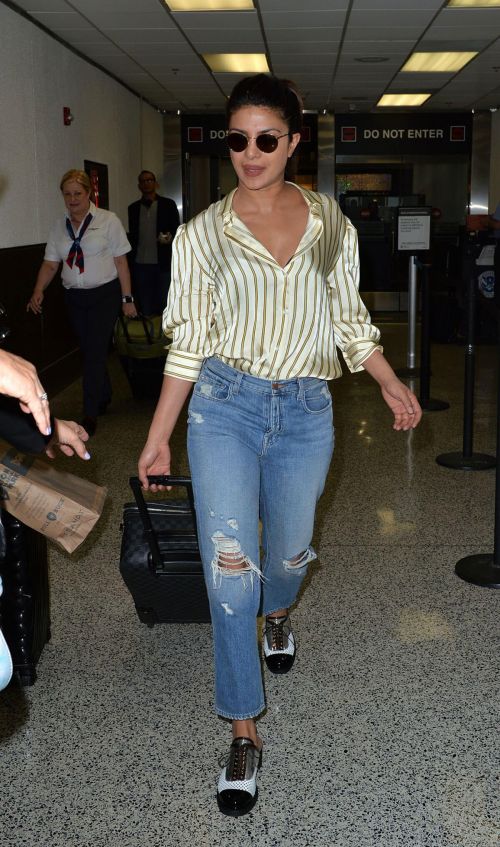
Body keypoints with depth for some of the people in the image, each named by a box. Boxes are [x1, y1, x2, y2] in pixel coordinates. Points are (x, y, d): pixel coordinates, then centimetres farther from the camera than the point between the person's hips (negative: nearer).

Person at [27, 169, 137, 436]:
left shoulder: (107, 220, -5)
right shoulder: (59, 226, 7)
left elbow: (121, 262, -4)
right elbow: (50, 263, 6)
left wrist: (127, 299, -6)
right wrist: (38, 291, -11)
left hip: (104, 295, -4)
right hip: (75, 298, 5)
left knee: (95, 353, -9)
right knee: (89, 351, 12)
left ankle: (90, 414, -3)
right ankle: (104, 398, 31)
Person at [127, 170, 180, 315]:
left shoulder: (168, 204, 4)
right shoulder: (133, 208, 13)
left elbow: (176, 229, 4)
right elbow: (132, 234, 17)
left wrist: (170, 237, -19)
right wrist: (131, 260, 8)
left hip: (163, 262, -2)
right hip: (141, 264, 3)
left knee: (164, 303, 0)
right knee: (144, 305, 3)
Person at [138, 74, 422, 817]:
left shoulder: (331, 225, 3)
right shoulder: (202, 233, -2)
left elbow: (349, 319, 12)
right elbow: (189, 342, -1)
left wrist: (391, 383, 4)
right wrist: (158, 436, -2)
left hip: (305, 412, 2)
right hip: (225, 407, -1)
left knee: (289, 553, 16)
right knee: (229, 570, -5)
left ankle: (277, 613, 56)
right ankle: (244, 731, 11)